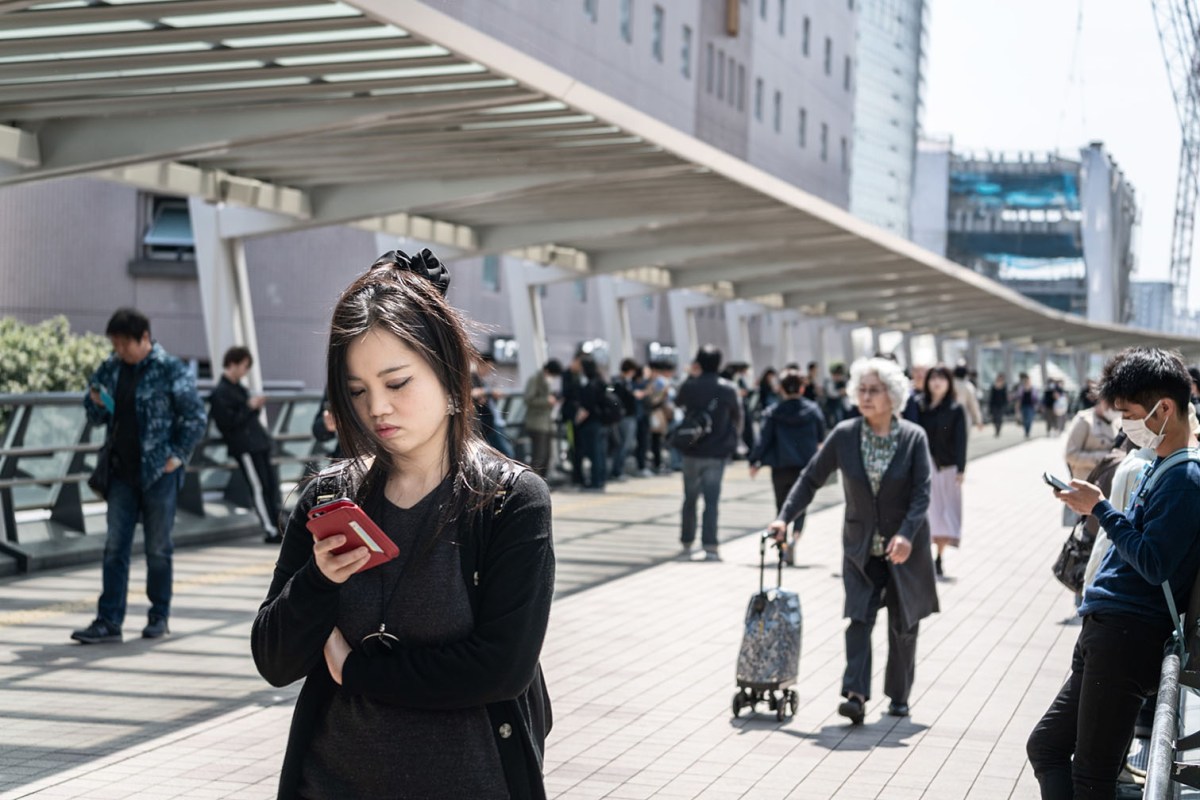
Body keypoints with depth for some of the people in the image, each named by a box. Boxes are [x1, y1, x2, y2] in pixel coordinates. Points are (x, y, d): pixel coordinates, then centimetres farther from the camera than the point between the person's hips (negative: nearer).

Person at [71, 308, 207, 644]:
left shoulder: (171, 370, -8)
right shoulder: (110, 368, 6)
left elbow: (196, 417, -6)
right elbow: (96, 417, 15)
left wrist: (177, 455, -10)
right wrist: (96, 404, -7)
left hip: (159, 472, -4)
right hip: (121, 472, 4)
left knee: (158, 548, 5)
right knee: (114, 547, 1)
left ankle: (159, 616, 19)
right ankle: (109, 621, 2)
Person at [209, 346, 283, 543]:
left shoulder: (237, 388, 18)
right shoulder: (220, 393, -10)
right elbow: (228, 422, -16)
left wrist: (256, 405, 6)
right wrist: (249, 406, -13)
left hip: (258, 443, 9)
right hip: (244, 447, -9)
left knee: (271, 484, 7)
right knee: (259, 487, -8)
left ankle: (276, 526, 12)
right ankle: (270, 531, -6)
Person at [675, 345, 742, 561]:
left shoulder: (689, 386, -5)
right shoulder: (729, 389, -7)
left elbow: (677, 402, 17)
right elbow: (738, 418, 4)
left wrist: (692, 376, 18)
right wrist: (731, 440, 20)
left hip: (692, 452, 1)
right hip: (717, 453, -1)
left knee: (690, 499, 14)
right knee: (712, 500, -1)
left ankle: (687, 544, 19)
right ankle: (710, 546, -9)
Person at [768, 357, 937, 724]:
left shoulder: (913, 437, -8)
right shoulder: (844, 435, -4)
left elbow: (922, 493, -13)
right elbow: (811, 478, 1)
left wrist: (907, 534, -28)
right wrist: (785, 517, -10)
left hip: (905, 547, 0)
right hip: (861, 546, 1)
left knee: (903, 624, 8)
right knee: (859, 617, -13)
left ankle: (899, 696, 23)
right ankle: (855, 695, -20)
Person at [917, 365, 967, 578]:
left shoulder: (956, 409, 0)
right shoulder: (920, 406, 4)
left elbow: (960, 440, -3)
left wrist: (960, 469, -11)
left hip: (947, 468, -1)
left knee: (945, 513, 0)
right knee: (926, 512, -1)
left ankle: (939, 559, 7)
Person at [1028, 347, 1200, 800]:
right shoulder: (1162, 465, 16)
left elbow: (1154, 564, -21)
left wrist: (1101, 510, -15)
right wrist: (1098, 509, 10)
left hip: (1128, 636, -11)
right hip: (1106, 634, 11)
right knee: (1045, 746, 17)